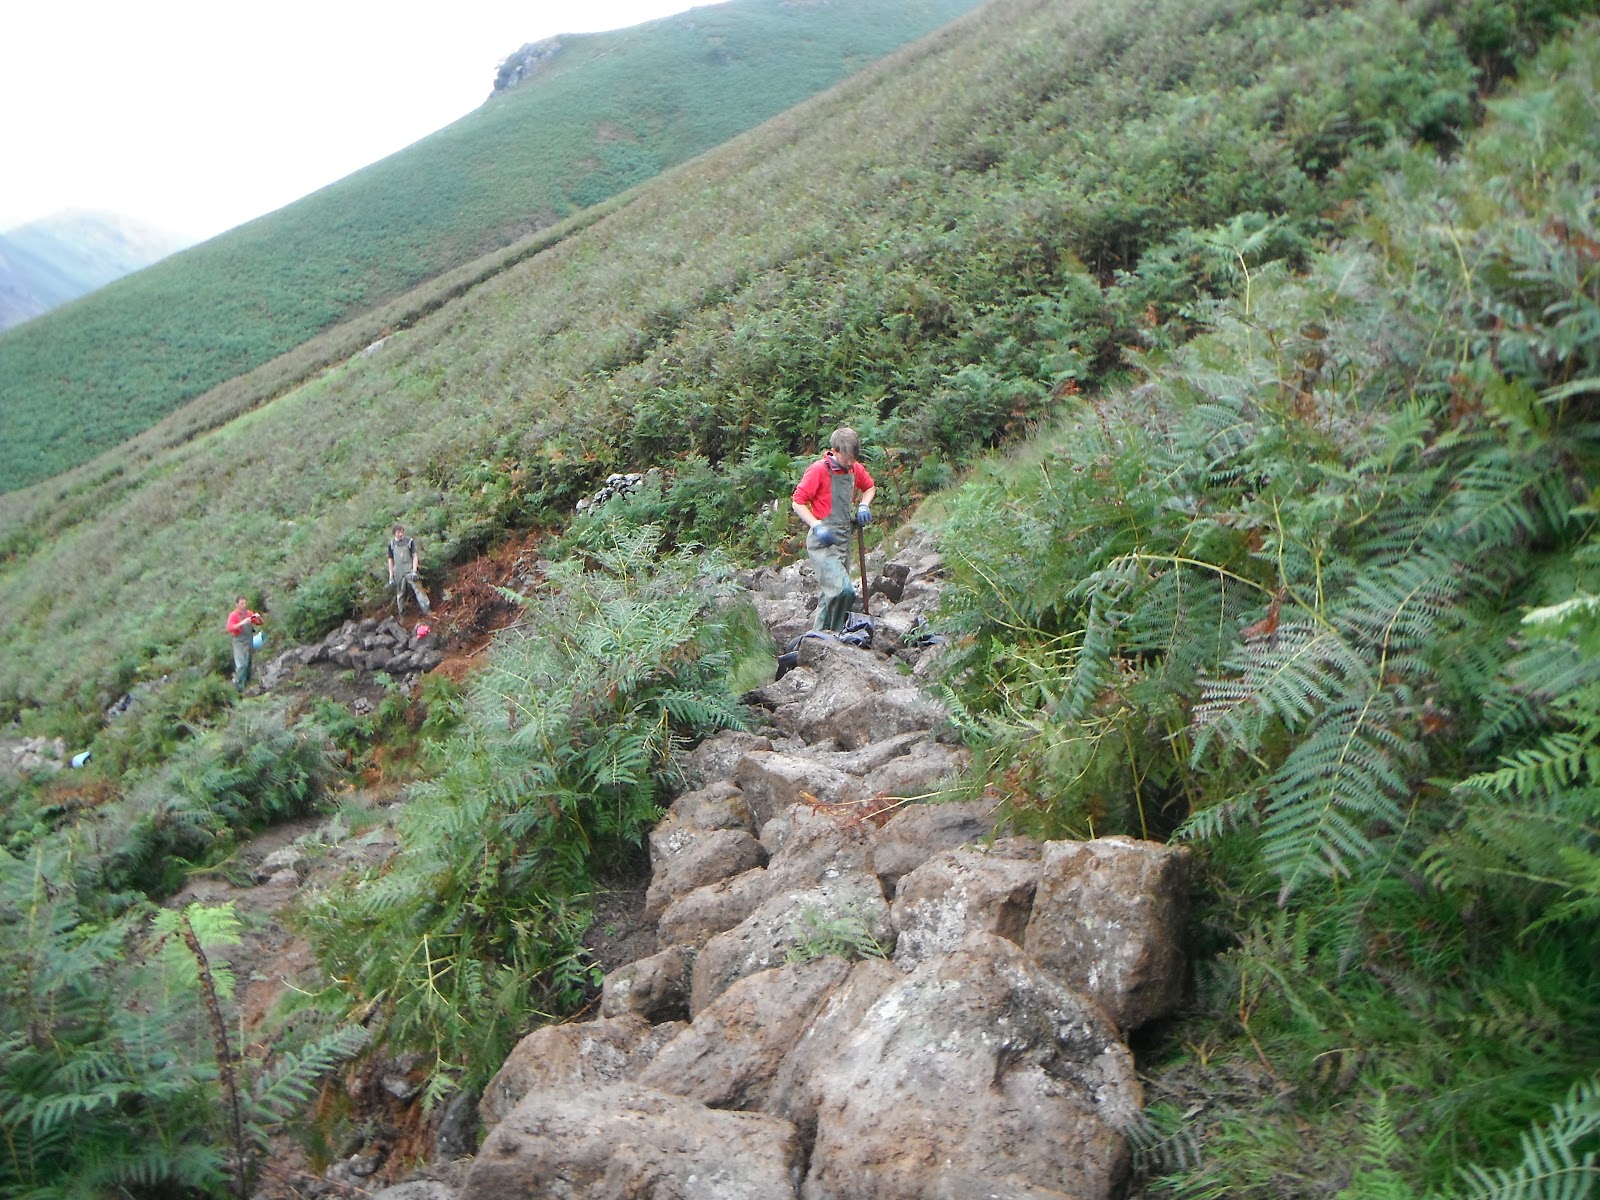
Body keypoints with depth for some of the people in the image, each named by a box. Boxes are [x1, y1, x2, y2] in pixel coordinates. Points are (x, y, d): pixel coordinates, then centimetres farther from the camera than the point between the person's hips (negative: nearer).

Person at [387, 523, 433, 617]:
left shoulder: (409, 541, 0)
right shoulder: (391, 543, 6)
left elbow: (415, 556, -1)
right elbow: (390, 560, 11)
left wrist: (414, 571, -12)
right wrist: (391, 576, 7)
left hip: (409, 570, -2)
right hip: (398, 573, 2)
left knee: (418, 590, -12)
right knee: (400, 594, 9)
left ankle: (427, 611, -15)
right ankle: (402, 614, 20)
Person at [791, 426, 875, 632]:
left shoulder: (855, 469, 10)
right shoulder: (819, 470, -11)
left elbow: (869, 487, 31)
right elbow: (798, 502, -9)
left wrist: (864, 505, 10)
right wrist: (817, 526, -21)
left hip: (843, 540, 8)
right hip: (822, 542, -8)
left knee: (832, 593, 11)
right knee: (844, 590, -21)